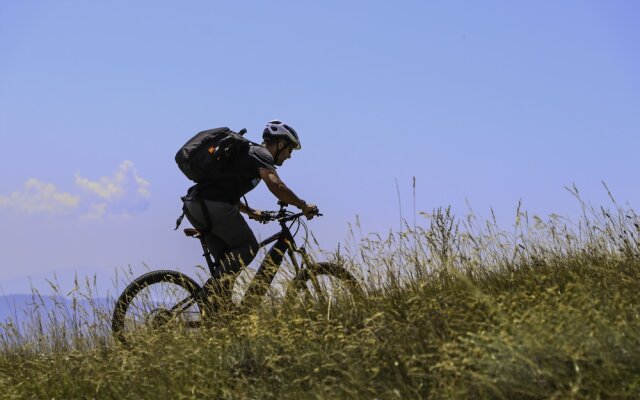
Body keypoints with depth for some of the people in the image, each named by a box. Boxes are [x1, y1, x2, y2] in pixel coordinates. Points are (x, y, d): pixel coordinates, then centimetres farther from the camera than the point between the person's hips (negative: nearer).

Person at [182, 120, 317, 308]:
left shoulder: (247, 152, 31)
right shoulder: (262, 154, 1)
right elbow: (275, 185, -17)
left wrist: (249, 211, 41)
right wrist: (303, 205, -8)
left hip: (193, 205, 9)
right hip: (213, 205, -9)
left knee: (227, 258, 14)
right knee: (247, 247, -1)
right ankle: (214, 289, -17)